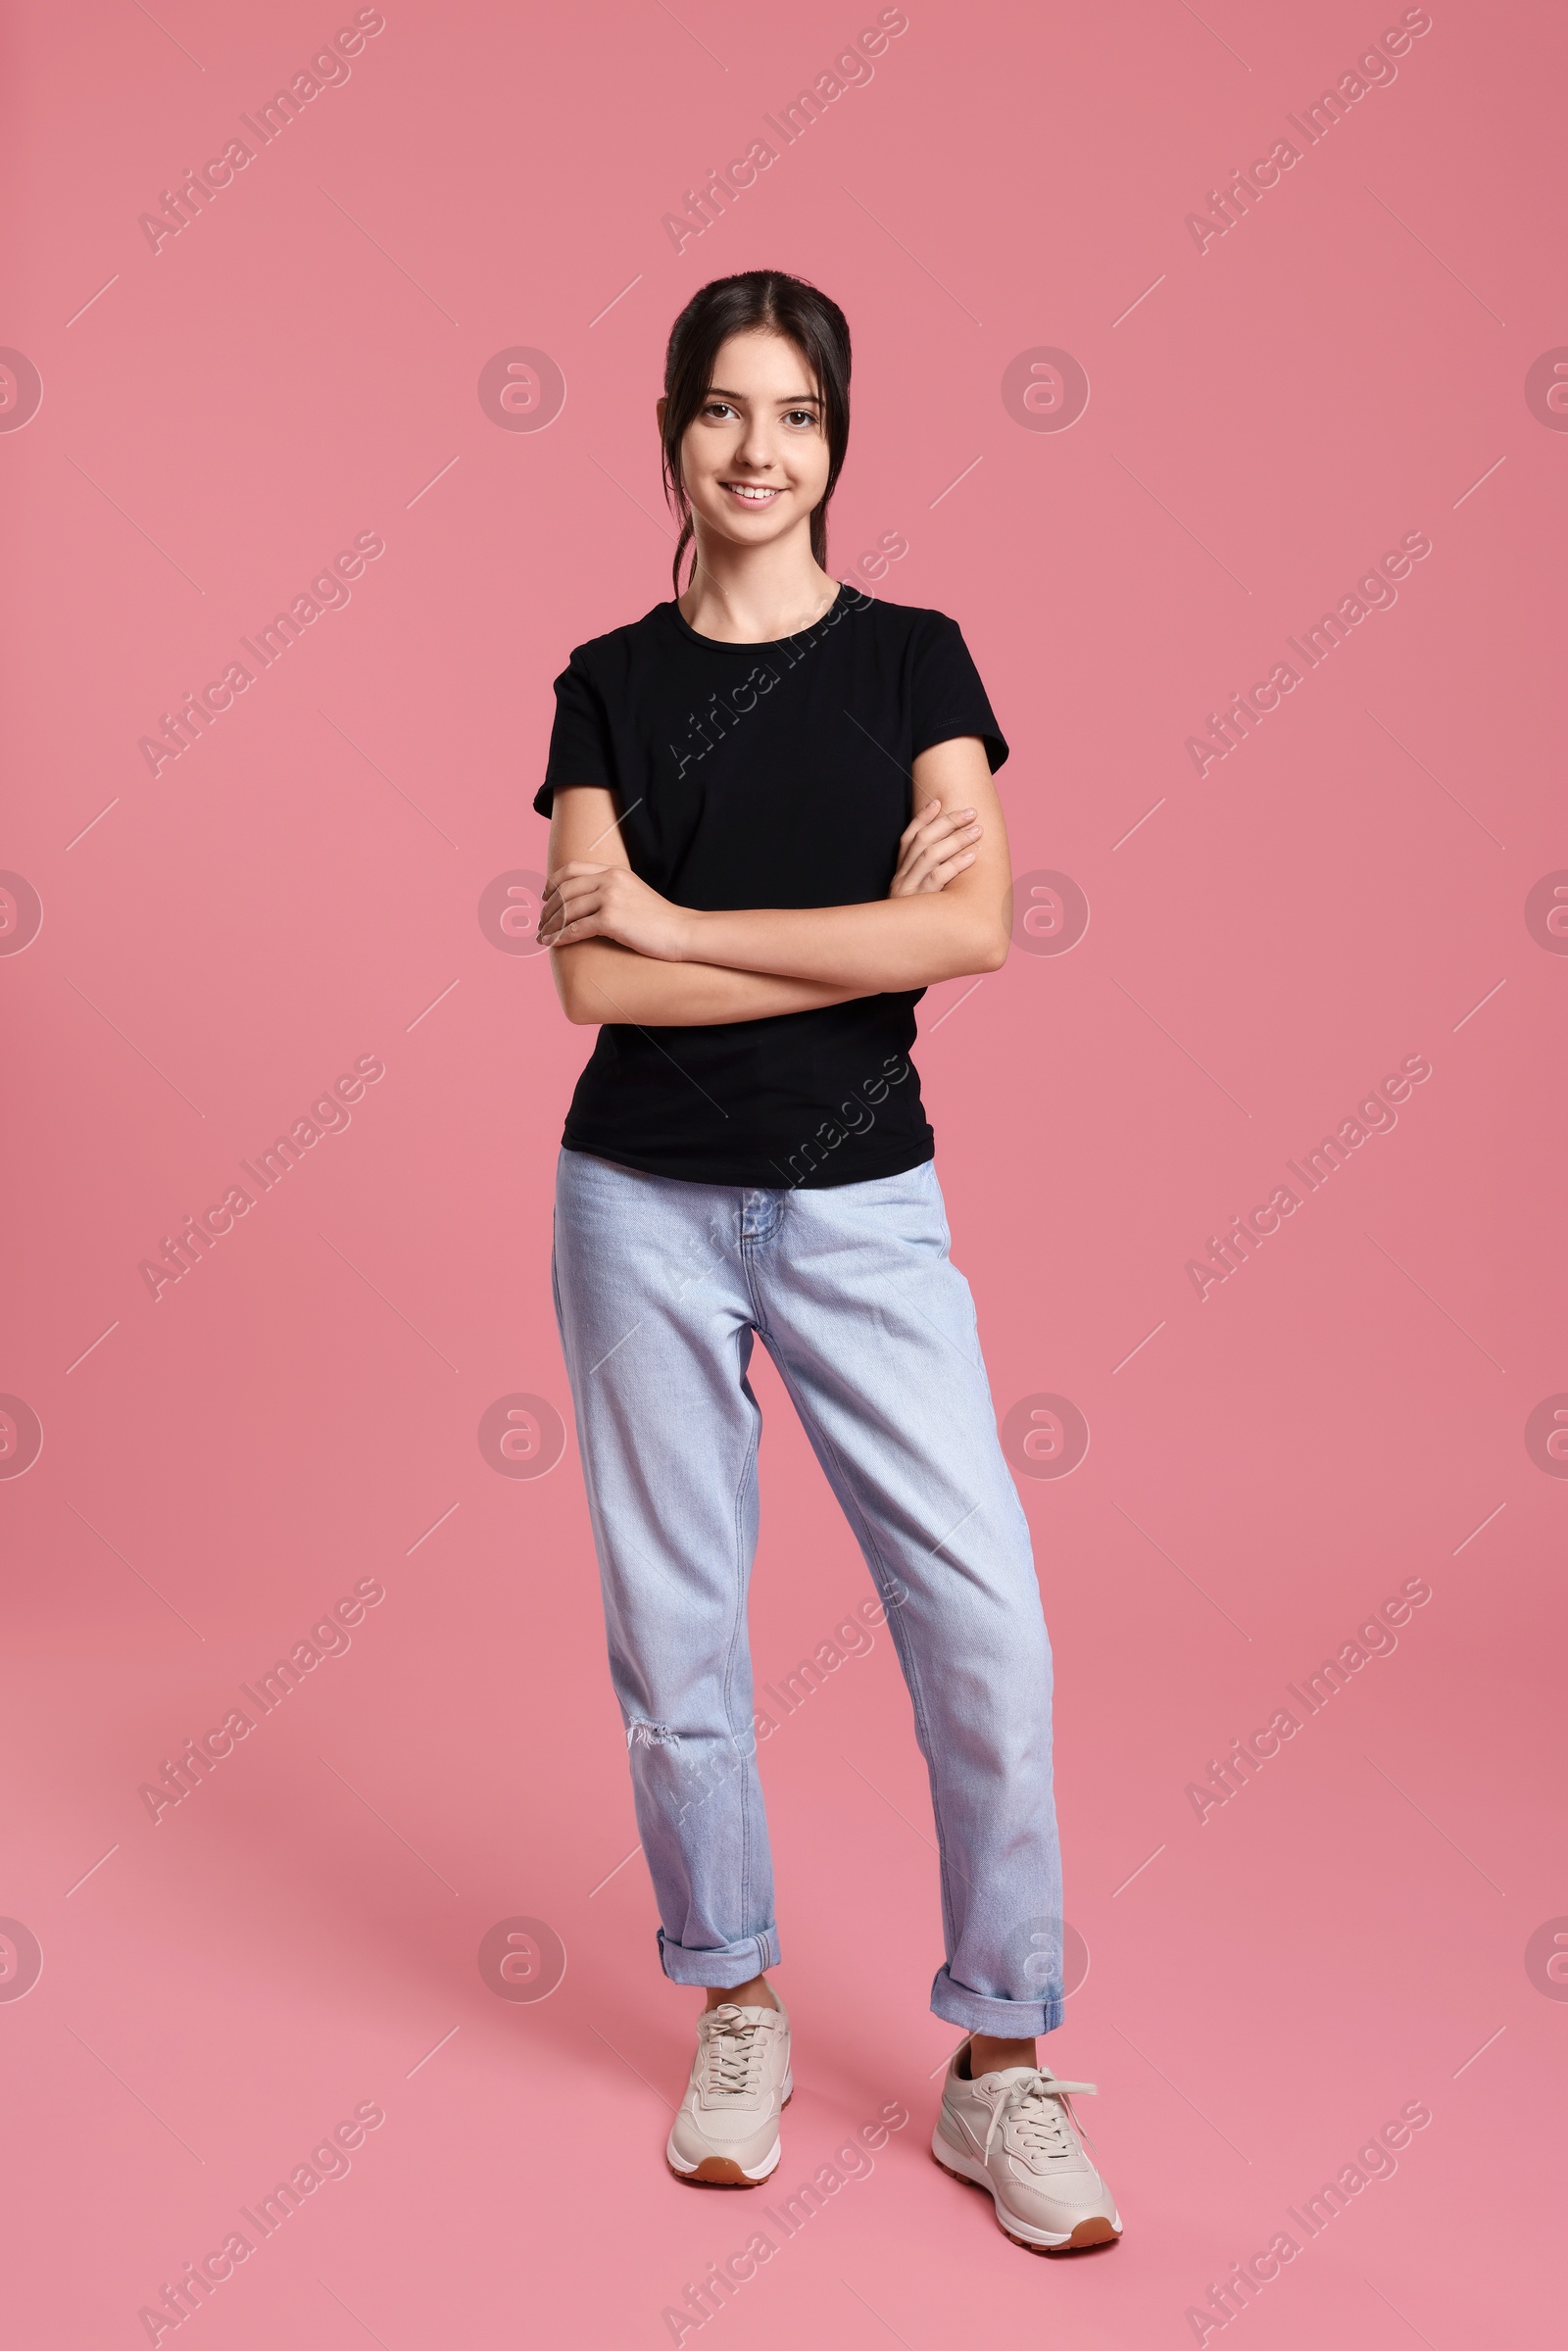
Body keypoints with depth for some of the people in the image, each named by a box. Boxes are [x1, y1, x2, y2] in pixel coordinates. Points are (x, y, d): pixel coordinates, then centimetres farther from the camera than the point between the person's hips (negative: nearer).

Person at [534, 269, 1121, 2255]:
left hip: (862, 1205, 0)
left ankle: (1002, 2065, 14)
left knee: (988, 1625, -4)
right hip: (647, 1201, 1)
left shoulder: (910, 657, 4)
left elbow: (976, 928, -12)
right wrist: (868, 932, -12)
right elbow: (593, 979, -8)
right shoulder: (610, 682, 4)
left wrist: (679, 918, -12)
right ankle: (736, 2014, 29)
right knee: (675, 1625, 8)